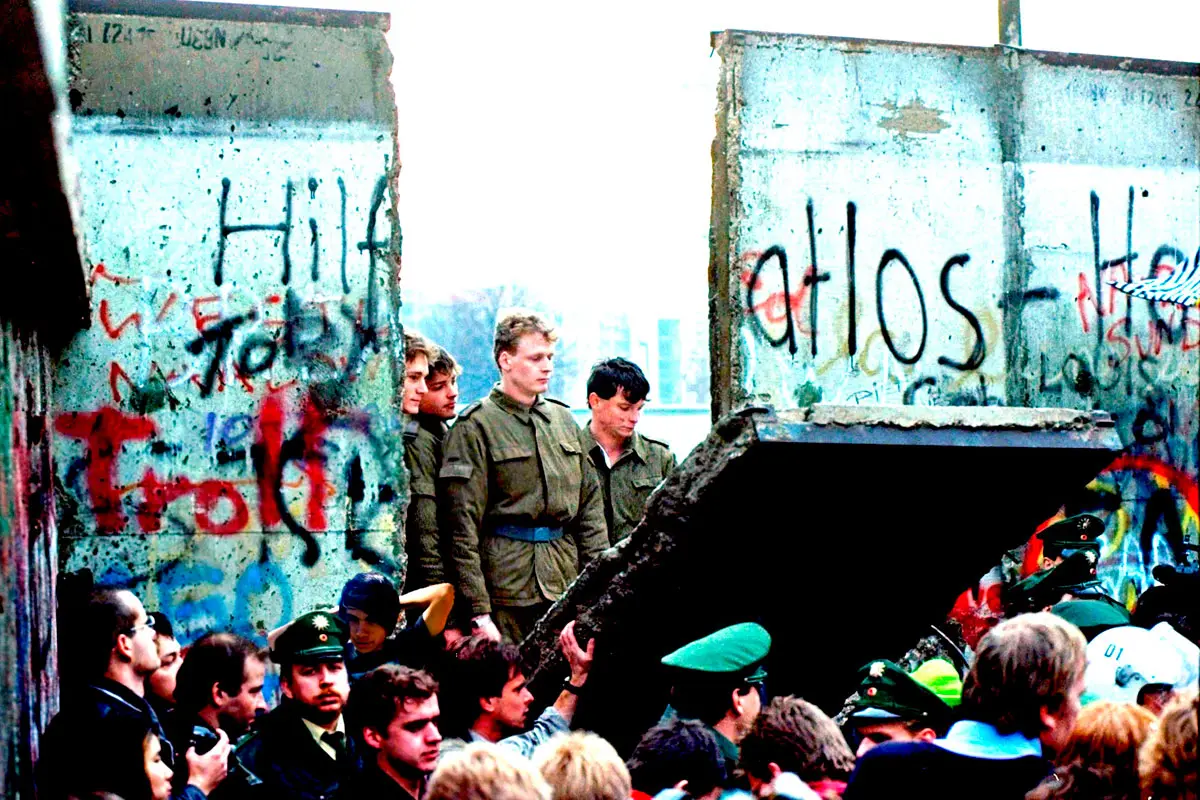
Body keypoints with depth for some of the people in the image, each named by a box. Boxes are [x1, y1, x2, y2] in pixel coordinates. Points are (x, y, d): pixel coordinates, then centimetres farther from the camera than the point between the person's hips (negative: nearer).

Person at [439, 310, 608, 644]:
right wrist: (478, 613, -14)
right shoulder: (476, 426, -4)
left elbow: (590, 506, 19)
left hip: (568, 585, 6)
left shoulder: (563, 419, 16)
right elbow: (462, 526, -9)